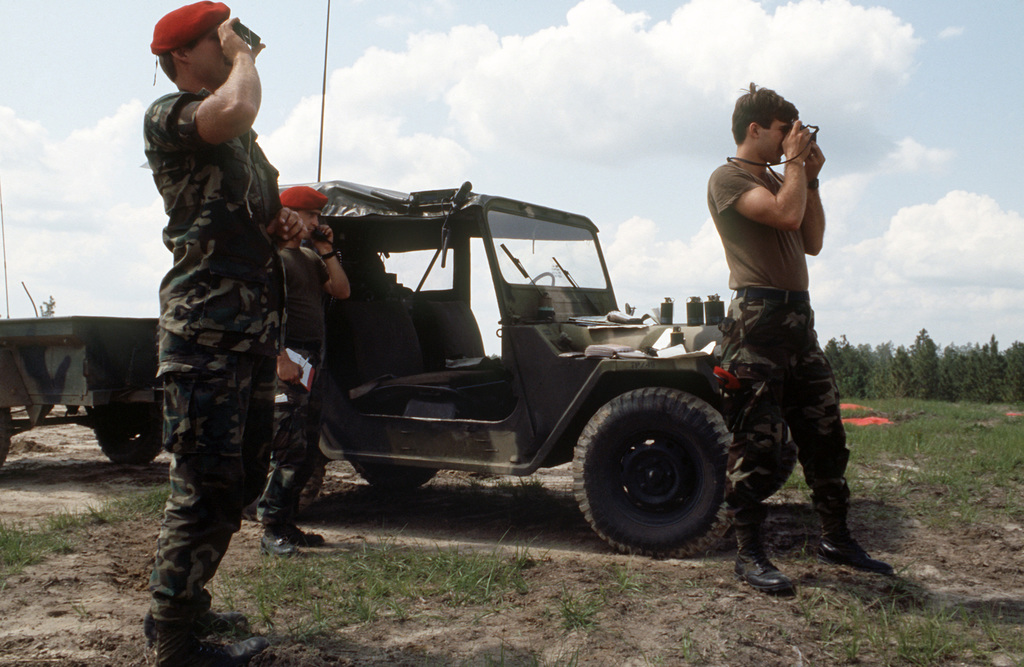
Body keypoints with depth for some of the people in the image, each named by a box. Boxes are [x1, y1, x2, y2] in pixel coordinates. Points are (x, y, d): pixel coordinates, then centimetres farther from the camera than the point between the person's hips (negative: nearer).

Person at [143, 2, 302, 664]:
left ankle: (183, 604, 28)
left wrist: (280, 224, 12)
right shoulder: (168, 115, -5)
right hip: (206, 318, -9)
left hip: (256, 318, 10)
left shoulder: (236, 135, 23)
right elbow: (235, 110, -29)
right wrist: (243, 56, -9)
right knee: (207, 481, -8)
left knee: (243, 474, 15)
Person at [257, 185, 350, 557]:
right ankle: (271, 532, -6)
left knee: (308, 450, 10)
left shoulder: (310, 258, 21)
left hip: (312, 362, 9)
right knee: (289, 449, -12)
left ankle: (288, 525, 18)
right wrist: (281, 359, -23)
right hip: (287, 362, -9)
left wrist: (327, 252, 8)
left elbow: (341, 291, 17)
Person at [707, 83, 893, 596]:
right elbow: (786, 214, -19)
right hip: (758, 319, -9)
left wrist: (811, 179, 13)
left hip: (798, 320, 9)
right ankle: (749, 554, 0)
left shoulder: (777, 179, 23)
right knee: (757, 443, -8)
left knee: (825, 435, 11)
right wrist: (794, 160, -4)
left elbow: (812, 242, 18)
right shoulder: (728, 178, -3)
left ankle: (835, 539, 22)